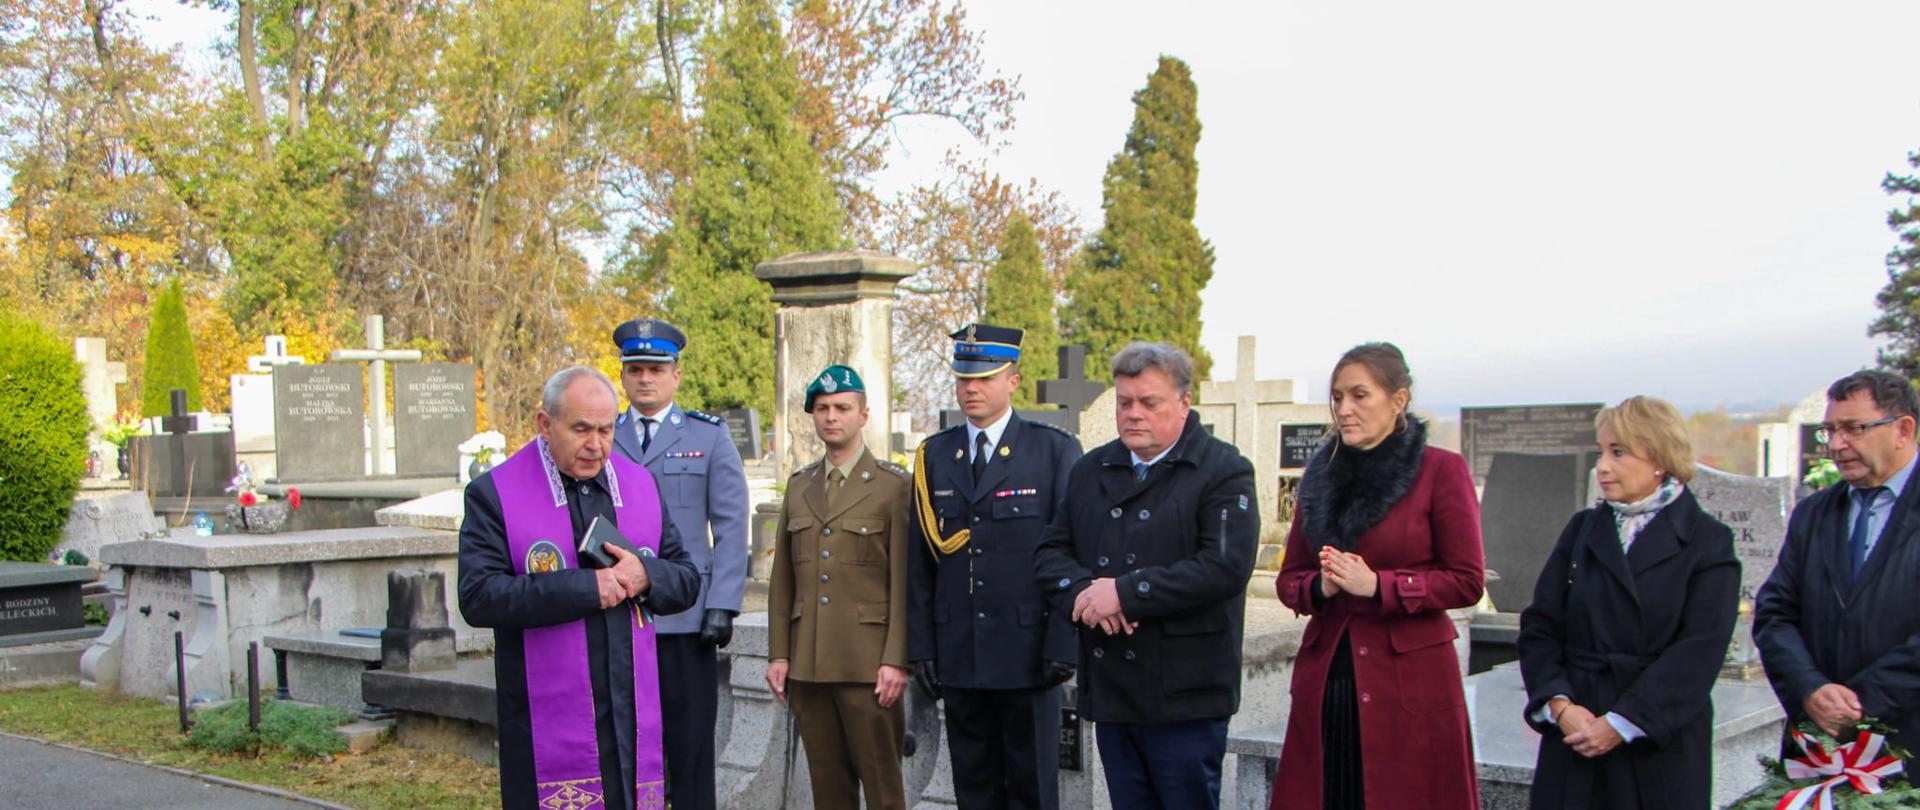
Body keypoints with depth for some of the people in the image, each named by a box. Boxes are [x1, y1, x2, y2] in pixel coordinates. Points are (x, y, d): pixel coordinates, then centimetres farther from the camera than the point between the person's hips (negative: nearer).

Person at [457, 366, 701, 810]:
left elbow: (687, 580, 13)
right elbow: (477, 598, -14)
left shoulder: (641, 485, 11)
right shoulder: (494, 494, -3)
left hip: (634, 720, 4)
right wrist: (584, 587, -18)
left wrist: (646, 576, -9)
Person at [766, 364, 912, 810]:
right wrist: (778, 653, 8)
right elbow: (782, 579, 14)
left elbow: (904, 583, -6)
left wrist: (896, 660, -12)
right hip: (807, 664, 5)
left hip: (868, 664, -4)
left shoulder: (894, 486, -1)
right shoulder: (799, 486, 14)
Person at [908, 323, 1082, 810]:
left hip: (1028, 655, -3)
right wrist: (921, 646, 4)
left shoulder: (1055, 450, -2)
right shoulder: (933, 456, 9)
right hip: (959, 657, 4)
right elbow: (919, 562, 10)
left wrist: (1064, 644, -11)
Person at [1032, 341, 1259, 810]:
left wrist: (1125, 592, -17)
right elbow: (1050, 554, 11)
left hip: (1185, 695, -5)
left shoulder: (1223, 472, -5)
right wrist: (1083, 592, -12)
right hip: (1110, 688, 6)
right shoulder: (1091, 472, 14)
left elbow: (1225, 568, -18)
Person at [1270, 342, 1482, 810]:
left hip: (1411, 680, -4)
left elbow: (1467, 582, -6)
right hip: (1325, 678, 4)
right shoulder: (1321, 475, 11)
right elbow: (1289, 579, 14)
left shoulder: (1441, 471, -3)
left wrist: (1376, 585, -15)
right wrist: (1321, 586, -8)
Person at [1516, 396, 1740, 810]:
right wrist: (1558, 703, -12)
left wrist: (1621, 723, -17)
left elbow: (1699, 651, -11)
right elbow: (1538, 626, 4)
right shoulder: (1582, 530, 10)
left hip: (1661, 746, -3)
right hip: (1574, 733, 3)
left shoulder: (1707, 542, -1)